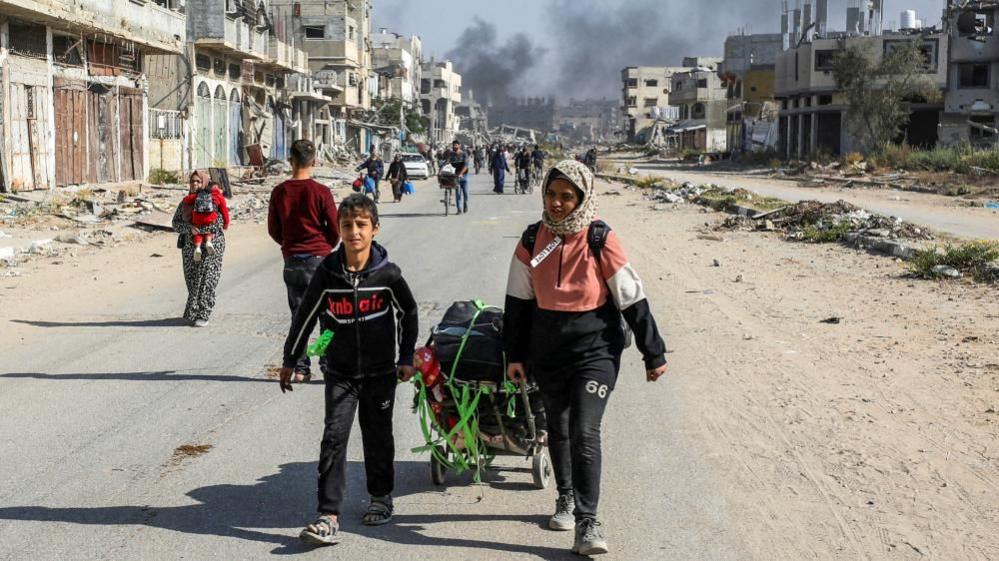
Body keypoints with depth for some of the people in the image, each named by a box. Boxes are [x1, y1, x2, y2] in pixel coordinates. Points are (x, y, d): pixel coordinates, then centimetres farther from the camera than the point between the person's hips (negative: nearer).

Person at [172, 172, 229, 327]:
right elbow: (176, 223, 4)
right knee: (192, 280, 7)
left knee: (206, 279, -6)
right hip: (190, 247, 5)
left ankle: (202, 315, -3)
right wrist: (189, 228, -15)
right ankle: (194, 313, 18)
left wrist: (198, 230, -13)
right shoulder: (185, 202, 11)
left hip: (210, 246, -4)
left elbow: (218, 224, -12)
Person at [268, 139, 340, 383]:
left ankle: (301, 369, 10)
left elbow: (273, 230, 7)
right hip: (320, 258, -3)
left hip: (292, 260, 3)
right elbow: (335, 230, -5)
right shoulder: (321, 192, -10)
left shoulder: (279, 192, -1)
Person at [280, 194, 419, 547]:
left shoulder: (387, 274, -9)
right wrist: (290, 360, 9)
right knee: (334, 438, -8)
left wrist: (407, 357, 6)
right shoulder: (327, 273, -7)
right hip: (341, 372, 0)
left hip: (380, 371, 0)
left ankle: (381, 497, 33)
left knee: (378, 436, 12)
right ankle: (329, 517, -8)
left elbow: (409, 313, 6)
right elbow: (306, 316, 3)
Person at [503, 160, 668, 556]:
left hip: (596, 350, -4)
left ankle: (587, 524, -12)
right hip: (547, 352, 4)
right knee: (558, 429, 17)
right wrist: (515, 355, 7)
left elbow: (632, 299, -7)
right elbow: (518, 300, 6)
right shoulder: (533, 240, -1)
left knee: (585, 432, -14)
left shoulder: (601, 240, -11)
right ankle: (566, 498, 38)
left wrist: (654, 353, -4)